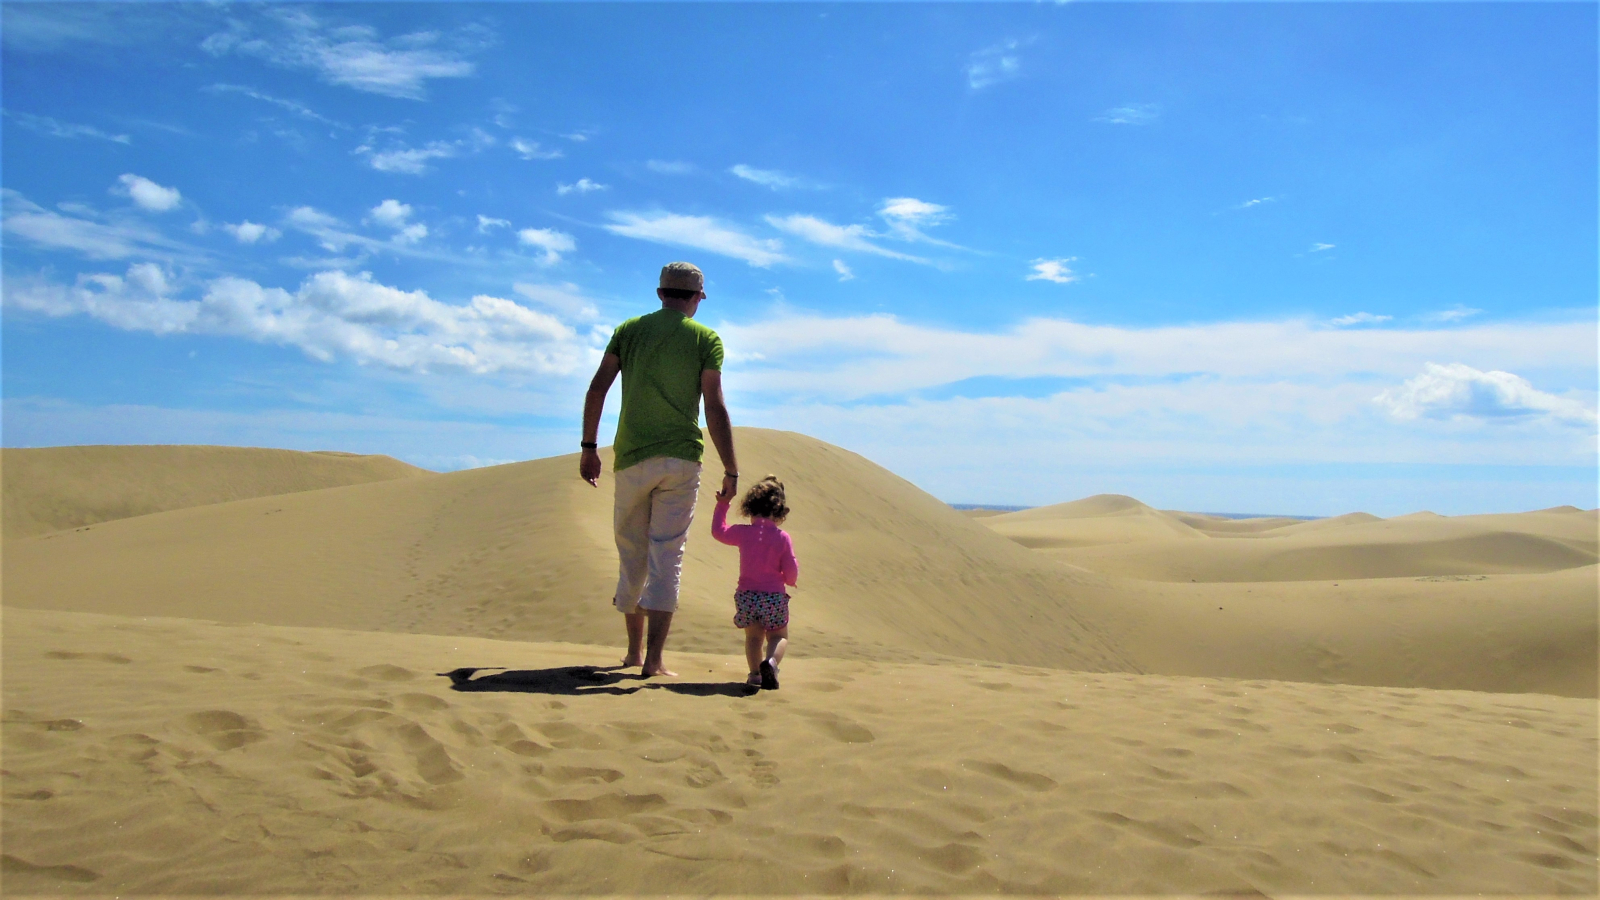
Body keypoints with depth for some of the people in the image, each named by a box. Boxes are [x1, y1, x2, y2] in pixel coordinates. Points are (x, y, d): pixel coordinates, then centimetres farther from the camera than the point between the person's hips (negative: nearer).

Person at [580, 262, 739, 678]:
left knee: (631, 555, 14)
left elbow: (597, 388, 3)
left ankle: (634, 651, 25)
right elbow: (715, 409, -7)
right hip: (681, 459, -2)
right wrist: (731, 471, -3)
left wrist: (589, 447, 9)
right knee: (667, 558, -1)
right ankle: (653, 659, -5)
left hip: (631, 459, 3)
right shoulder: (706, 339, 1)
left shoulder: (629, 330, 9)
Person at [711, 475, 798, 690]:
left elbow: (718, 531, 20)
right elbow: (791, 572, -3)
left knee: (753, 636, 22)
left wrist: (722, 505, 28)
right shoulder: (782, 537, -4)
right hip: (774, 597, -2)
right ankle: (771, 661, -16)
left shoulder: (743, 533, 0)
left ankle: (755, 672, 9)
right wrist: (789, 580, 20)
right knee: (779, 636, 13)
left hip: (746, 596, 2)